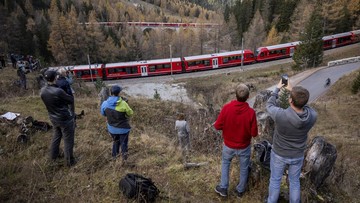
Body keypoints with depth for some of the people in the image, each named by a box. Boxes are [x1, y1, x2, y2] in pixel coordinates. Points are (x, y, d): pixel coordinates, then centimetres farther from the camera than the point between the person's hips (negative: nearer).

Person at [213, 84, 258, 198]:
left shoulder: (226, 108, -22)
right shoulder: (250, 112, -24)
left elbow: (217, 126, -14)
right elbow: (254, 133, -15)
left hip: (229, 145, 1)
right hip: (244, 147, 0)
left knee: (225, 163, 28)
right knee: (244, 168, 24)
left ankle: (223, 188, 36)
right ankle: (240, 190, 43)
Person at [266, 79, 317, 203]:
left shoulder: (281, 115, -37)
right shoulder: (313, 116, -26)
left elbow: (270, 105, -13)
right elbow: (304, 106, -1)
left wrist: (277, 89, 0)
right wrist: (292, 90, 2)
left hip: (279, 154, -2)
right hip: (297, 156, 3)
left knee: (275, 180, 22)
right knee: (294, 181, 27)